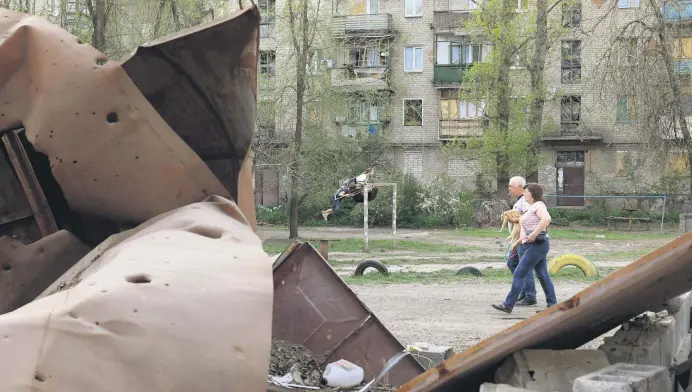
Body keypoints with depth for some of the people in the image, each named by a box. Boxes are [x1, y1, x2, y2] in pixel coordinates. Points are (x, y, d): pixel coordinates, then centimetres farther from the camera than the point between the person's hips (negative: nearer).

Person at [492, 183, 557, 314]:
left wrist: (534, 234, -29)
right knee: (543, 276, 9)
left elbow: (547, 219, -30)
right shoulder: (533, 208, 21)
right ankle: (552, 305, 11)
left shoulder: (538, 205, -10)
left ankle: (508, 305, -7)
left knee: (519, 274, -9)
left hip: (536, 245, -11)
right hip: (535, 246, 11)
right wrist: (517, 243, 20)